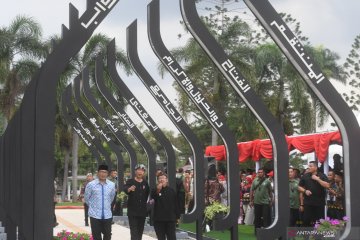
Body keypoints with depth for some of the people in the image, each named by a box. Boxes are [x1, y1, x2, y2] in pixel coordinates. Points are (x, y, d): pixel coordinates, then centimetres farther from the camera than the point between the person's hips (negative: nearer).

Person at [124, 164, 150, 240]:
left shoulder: (145, 183, 10)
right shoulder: (130, 181, -6)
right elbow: (125, 189, -27)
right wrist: (129, 189, -48)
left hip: (142, 211, 5)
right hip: (132, 211, -5)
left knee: (140, 230, 13)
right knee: (134, 231, -10)